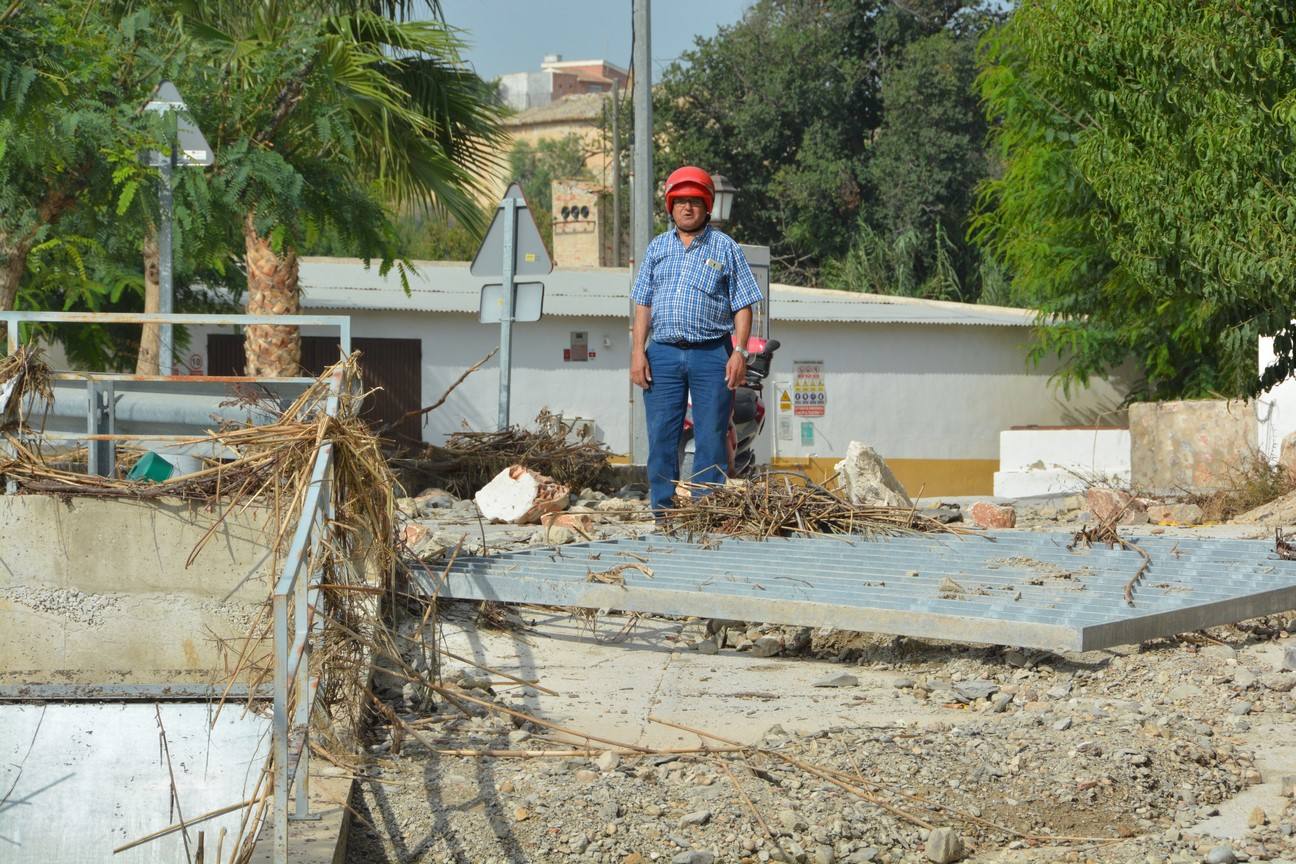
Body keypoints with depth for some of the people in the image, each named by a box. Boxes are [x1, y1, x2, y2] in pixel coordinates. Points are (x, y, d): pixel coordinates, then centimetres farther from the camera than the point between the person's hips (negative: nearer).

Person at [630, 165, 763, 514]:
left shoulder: (725, 247, 8)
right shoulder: (657, 247, 15)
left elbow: (742, 306, 4)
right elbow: (643, 305, 12)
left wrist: (740, 352, -7)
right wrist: (638, 351, 2)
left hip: (712, 355, -2)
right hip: (662, 354, 2)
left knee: (711, 439, -1)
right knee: (661, 438, 1)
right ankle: (663, 514, 8)